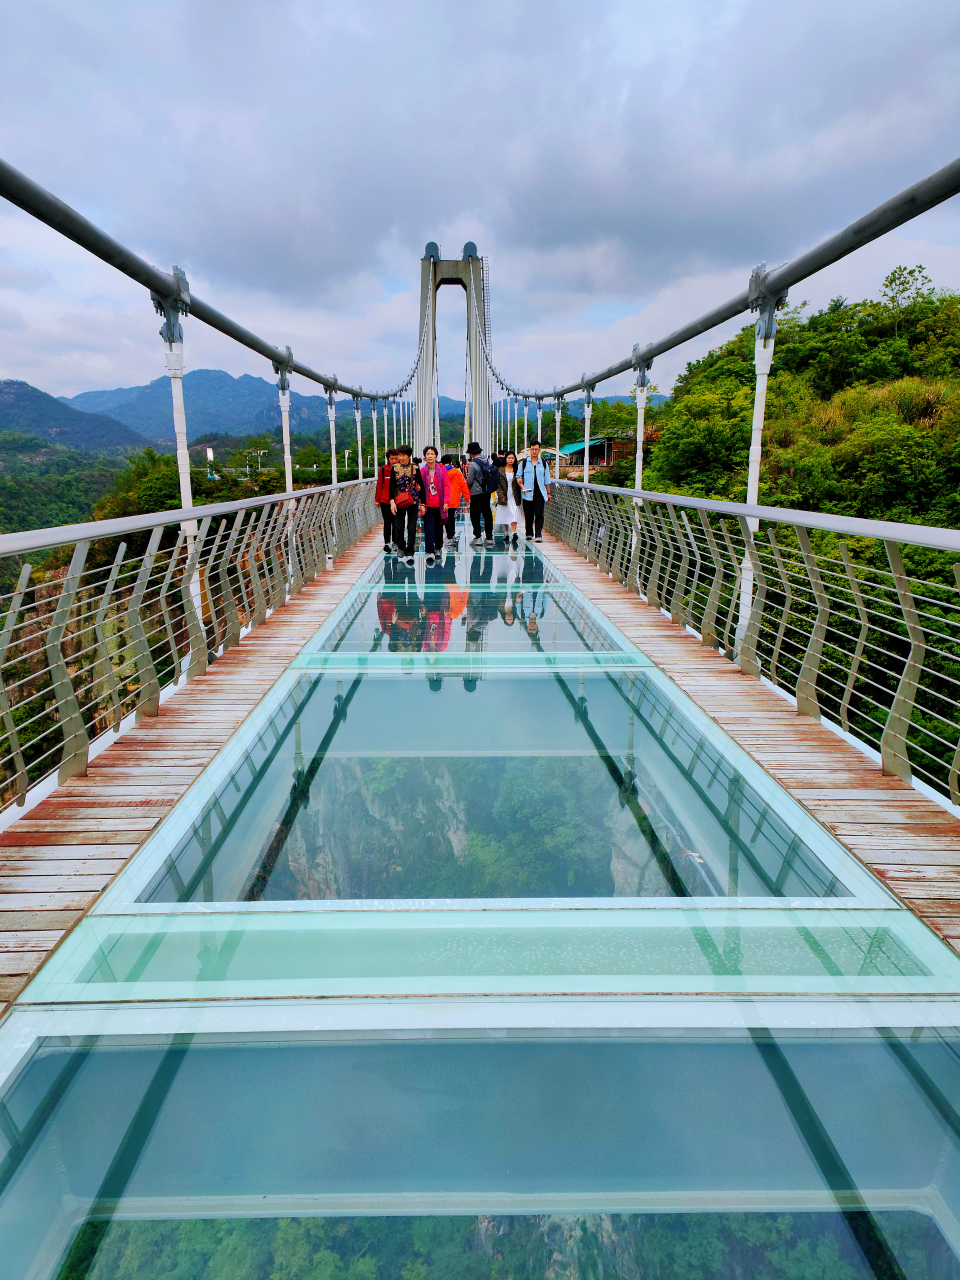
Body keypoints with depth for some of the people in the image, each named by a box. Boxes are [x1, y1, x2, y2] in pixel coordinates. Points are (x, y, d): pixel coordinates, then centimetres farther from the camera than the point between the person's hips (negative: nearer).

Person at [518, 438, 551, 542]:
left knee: (539, 514, -9)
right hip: (527, 494, 0)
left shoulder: (543, 463, 11)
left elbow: (547, 480, 15)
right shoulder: (524, 463, 7)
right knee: (528, 515, 6)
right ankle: (529, 533, 21)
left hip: (540, 493, 0)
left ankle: (538, 535, -10)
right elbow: (519, 477, 10)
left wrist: (548, 493, 13)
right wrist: (522, 486, -8)